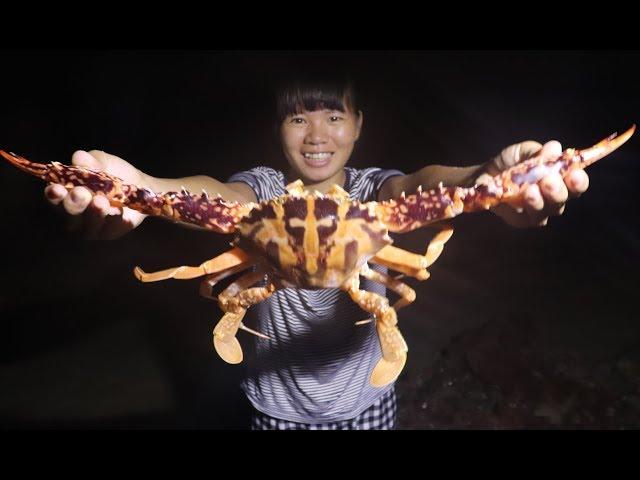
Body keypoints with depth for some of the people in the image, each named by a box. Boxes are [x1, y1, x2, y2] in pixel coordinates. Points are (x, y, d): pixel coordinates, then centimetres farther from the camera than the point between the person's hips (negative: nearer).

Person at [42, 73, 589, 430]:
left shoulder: (371, 189, -13)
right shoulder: (263, 189, -12)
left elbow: (419, 183, -35)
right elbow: (218, 193, -34)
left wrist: (485, 176, -59)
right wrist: (140, 187, -57)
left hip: (365, 401, 0)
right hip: (277, 405, 0)